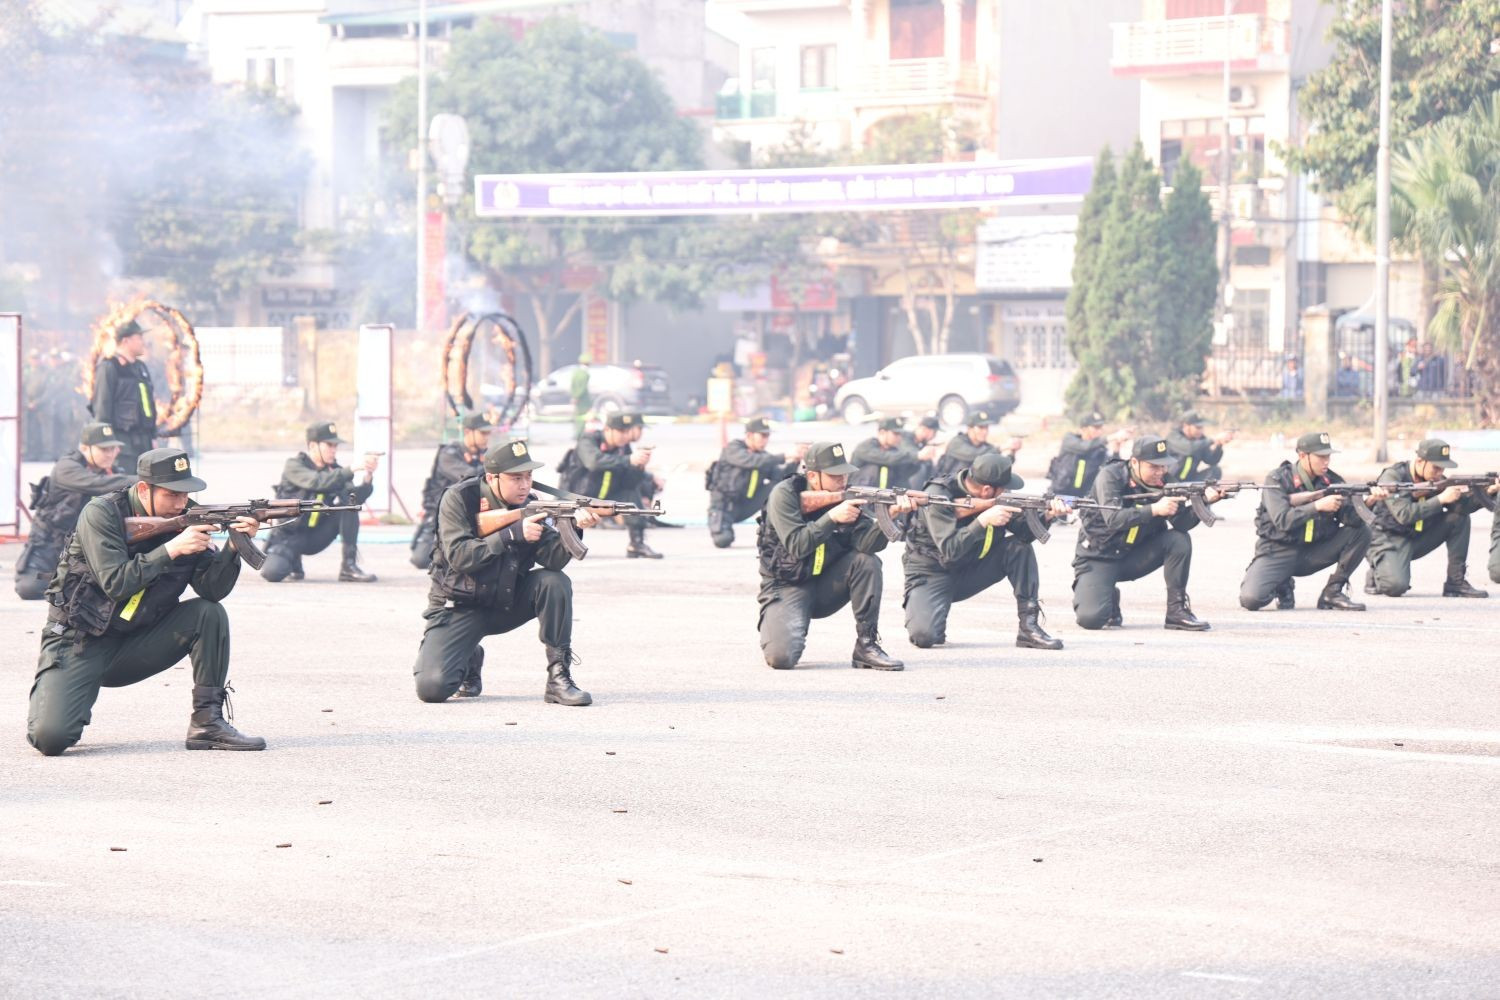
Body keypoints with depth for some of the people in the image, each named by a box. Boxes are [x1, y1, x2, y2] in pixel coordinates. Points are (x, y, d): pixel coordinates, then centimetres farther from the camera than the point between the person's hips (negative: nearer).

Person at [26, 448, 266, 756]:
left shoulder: (186, 520, -1)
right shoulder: (102, 514, -14)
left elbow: (212, 589, -9)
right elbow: (115, 584, -24)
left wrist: (234, 547, -25)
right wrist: (171, 549, -26)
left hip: (136, 643, 5)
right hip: (80, 644, -5)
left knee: (210, 614, -16)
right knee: (51, 737, -25)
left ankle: (207, 722, -11)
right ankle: (49, 703, 12)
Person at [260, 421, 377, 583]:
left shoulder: (333, 469, 2)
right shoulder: (294, 466, -12)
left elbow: (357, 496, -12)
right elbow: (317, 482, -32)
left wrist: (367, 477, -31)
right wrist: (350, 471, -38)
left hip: (317, 536, 4)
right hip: (290, 536, -4)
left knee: (349, 501, -17)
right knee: (273, 572, -32)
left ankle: (349, 566, -17)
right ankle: (292, 559, 7)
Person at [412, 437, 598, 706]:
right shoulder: (459, 499, -14)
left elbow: (553, 559, -17)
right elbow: (459, 556, -25)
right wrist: (513, 534, -30)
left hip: (507, 604, 3)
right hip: (459, 607, -3)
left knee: (556, 583, -24)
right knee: (432, 687, -24)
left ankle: (559, 678, -15)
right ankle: (470, 661, 13)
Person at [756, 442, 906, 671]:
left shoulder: (846, 497, -3)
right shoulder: (785, 495, -14)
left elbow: (867, 543, -18)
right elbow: (797, 546, -24)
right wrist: (832, 517, -31)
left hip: (827, 586, 4)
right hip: (788, 587, -4)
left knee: (867, 562, -21)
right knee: (781, 657, -27)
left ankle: (867, 644, -12)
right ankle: (778, 629, 11)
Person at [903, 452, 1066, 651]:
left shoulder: (994, 497, -6)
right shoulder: (938, 495, -24)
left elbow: (1023, 531, -8)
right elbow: (949, 551, -32)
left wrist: (1046, 515, -26)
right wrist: (984, 520, -38)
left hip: (971, 569, 6)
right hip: (932, 573, -6)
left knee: (1019, 548, -14)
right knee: (924, 636, -30)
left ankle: (1029, 626, -10)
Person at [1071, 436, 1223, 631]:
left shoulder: (1163, 483, -4)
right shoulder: (1110, 476, -18)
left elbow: (1181, 523, -14)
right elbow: (1113, 519, -31)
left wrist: (1203, 502, -31)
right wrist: (1154, 509, -39)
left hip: (1133, 556, 5)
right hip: (1099, 559, -5)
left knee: (1179, 541, -18)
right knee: (1091, 618, -28)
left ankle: (1177, 610, -8)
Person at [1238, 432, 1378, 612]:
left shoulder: (1332, 480, -1)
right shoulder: (1277, 480, -12)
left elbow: (1351, 518, -11)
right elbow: (1282, 521, -25)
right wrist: (1318, 506, -33)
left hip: (1314, 550, 4)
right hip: (1278, 552, -4)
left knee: (1361, 531, -13)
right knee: (1251, 599, -29)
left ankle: (1332, 592, -5)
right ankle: (1282, 586, 8)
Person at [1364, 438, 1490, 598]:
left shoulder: (1436, 480, 0)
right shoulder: (1392, 477, -18)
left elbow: (1461, 506, -7)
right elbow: (1404, 515, -30)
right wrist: (1441, 499, -30)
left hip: (1418, 537, 7)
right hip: (1389, 540, -7)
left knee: (1459, 518, -7)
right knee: (1396, 586, -34)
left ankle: (1456, 582, -4)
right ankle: (1377, 576, 5)